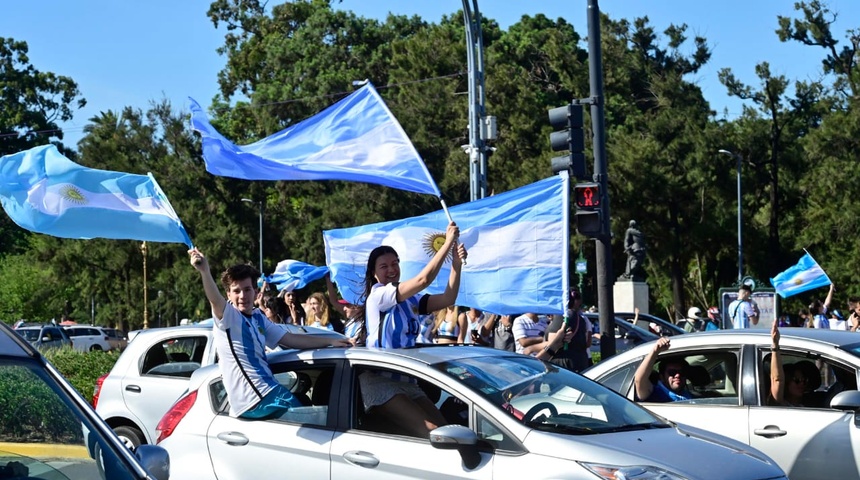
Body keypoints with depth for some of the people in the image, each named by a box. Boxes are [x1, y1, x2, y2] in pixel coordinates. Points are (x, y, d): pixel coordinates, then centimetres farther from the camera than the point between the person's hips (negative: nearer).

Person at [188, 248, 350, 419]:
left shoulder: (258, 318, 15)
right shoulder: (228, 316, -10)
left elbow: (291, 340, 21)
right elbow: (215, 300, -31)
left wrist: (330, 341, 18)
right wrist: (204, 271, -51)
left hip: (267, 390, 8)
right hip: (254, 401, -8)